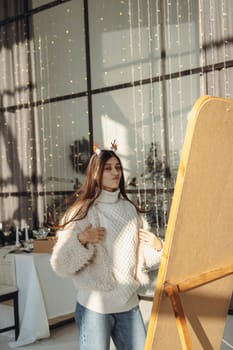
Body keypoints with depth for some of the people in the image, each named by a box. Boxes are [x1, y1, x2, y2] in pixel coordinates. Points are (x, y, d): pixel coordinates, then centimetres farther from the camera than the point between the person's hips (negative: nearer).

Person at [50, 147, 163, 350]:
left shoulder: (130, 210, 7)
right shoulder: (82, 212, -7)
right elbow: (60, 265, -10)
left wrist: (157, 247, -4)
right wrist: (81, 240, -23)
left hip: (129, 304, 5)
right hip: (94, 306, -4)